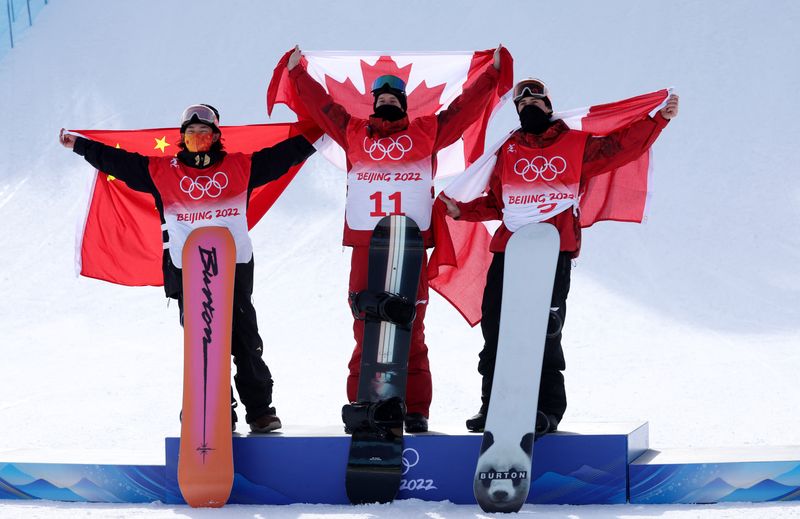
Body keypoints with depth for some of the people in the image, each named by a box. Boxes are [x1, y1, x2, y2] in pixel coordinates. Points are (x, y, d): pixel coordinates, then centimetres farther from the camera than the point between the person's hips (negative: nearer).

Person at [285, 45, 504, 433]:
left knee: (411, 330, -3)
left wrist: (493, 73, 19)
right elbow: (321, 105, 25)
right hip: (365, 245, 1)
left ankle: (415, 411, -2)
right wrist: (297, 72, 28)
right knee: (365, 330, -1)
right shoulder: (355, 133, 18)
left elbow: (464, 107, 18)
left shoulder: (426, 132, 15)